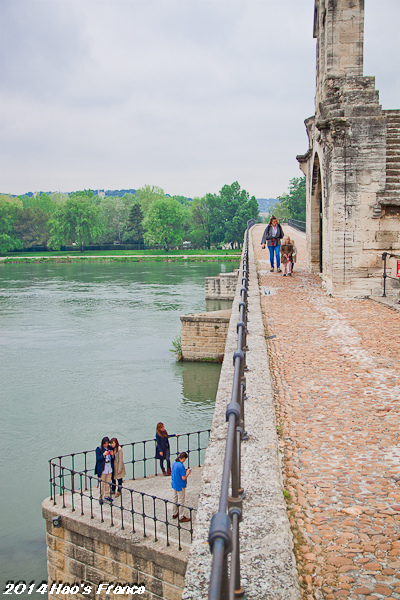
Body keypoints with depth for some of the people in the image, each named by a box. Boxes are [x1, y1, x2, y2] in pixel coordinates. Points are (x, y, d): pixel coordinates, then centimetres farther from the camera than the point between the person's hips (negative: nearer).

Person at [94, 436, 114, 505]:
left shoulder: (109, 448, 6)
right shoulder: (99, 449, -8)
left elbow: (112, 459, 12)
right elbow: (97, 459, -13)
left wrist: (112, 455, -10)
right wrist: (103, 455, -27)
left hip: (109, 468, 5)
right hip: (102, 469, -5)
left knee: (108, 483, 12)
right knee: (102, 484, -2)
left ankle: (107, 496, 26)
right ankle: (101, 498, 7)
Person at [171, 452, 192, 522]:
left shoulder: (174, 463, -1)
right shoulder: (181, 466, -27)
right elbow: (184, 478, -25)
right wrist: (188, 473, -9)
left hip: (174, 484, 8)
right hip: (180, 486, -8)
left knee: (175, 499, 21)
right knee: (181, 501, 4)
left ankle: (174, 514, 35)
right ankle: (181, 517, 14)